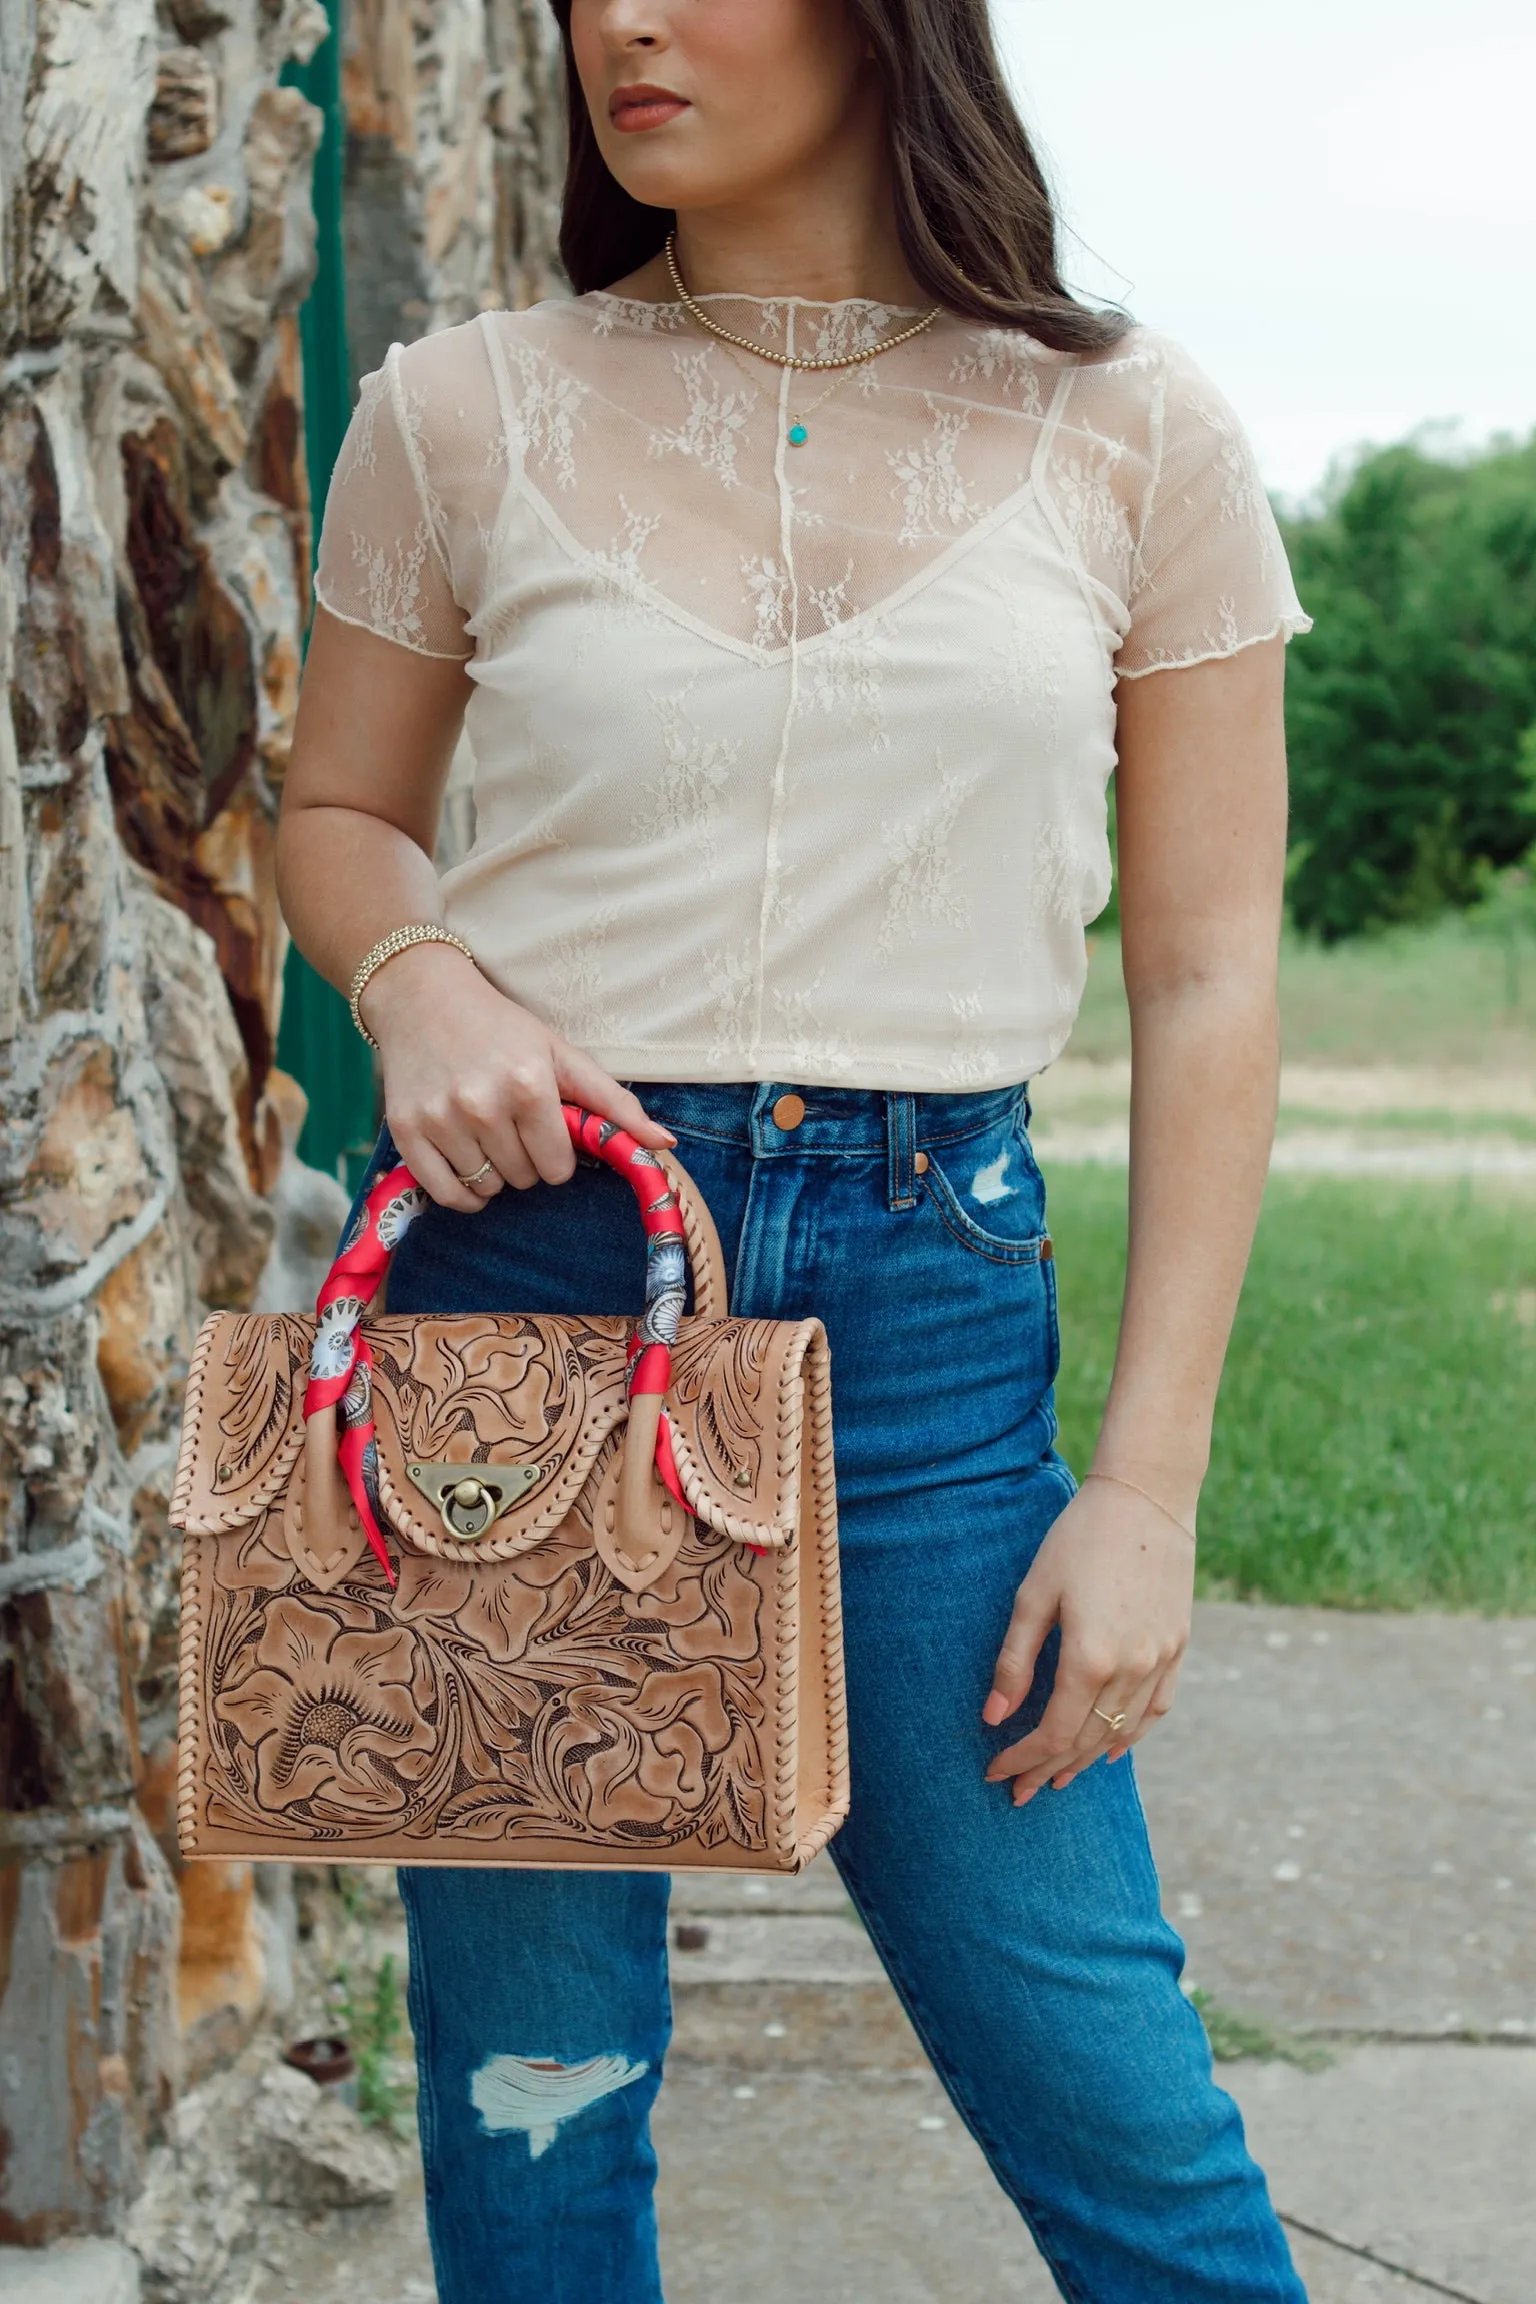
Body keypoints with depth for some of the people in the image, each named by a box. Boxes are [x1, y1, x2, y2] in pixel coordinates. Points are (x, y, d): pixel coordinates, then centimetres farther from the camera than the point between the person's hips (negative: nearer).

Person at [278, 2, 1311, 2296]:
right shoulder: (462, 415, 3)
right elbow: (336, 813, 17)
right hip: (526, 1254, 1)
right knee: (529, 2105, 8)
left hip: (931, 1293, 0)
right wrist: (422, 977, -7)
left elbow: (1208, 973, 3)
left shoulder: (1128, 431, 2)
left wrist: (1151, 1478, -2)